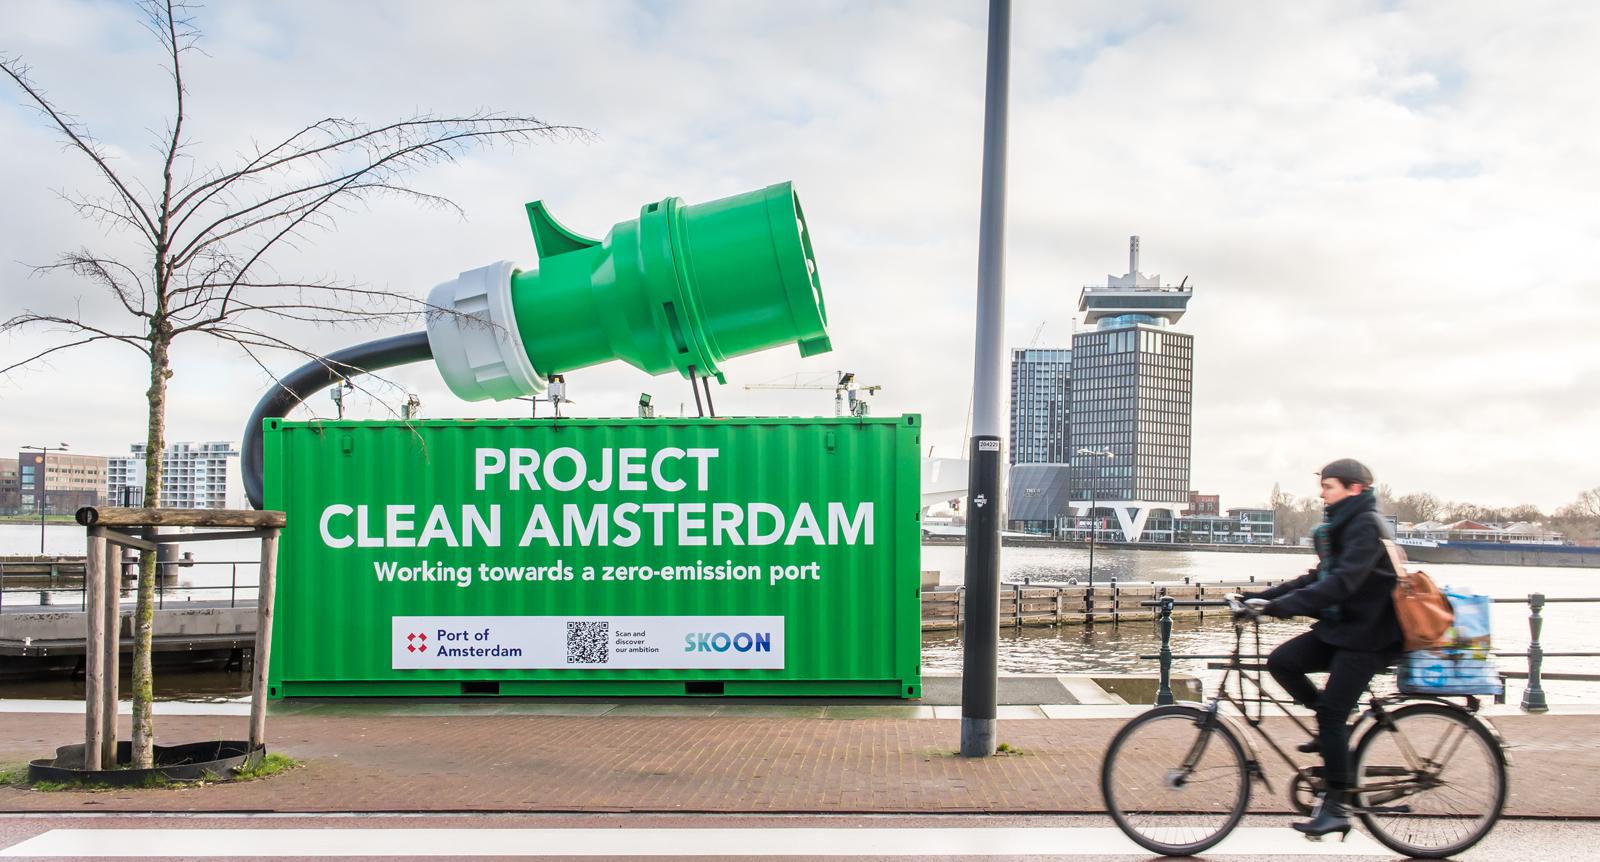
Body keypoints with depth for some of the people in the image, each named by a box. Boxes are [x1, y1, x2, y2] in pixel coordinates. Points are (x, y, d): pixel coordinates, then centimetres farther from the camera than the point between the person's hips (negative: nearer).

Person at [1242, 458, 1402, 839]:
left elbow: (1342, 582, -29)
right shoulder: (1342, 526, 14)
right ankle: (1332, 730, 10)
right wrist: (1262, 596, 6)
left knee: (1331, 713, -11)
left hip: (1367, 635, -9)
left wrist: (1282, 605, -35)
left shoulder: (1367, 526, -16)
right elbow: (1319, 578, 15)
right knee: (1281, 661, -7)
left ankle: (1337, 807, -3)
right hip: (1340, 626, 9)